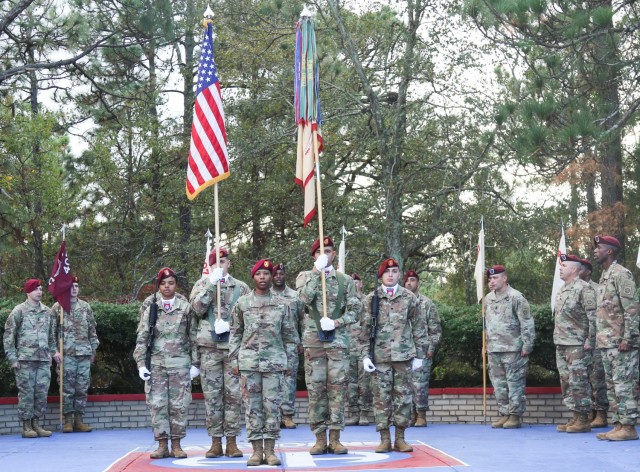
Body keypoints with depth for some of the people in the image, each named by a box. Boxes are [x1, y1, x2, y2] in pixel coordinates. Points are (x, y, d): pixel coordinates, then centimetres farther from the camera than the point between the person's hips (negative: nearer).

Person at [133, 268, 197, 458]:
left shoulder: (185, 308, 5)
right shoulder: (151, 309, 5)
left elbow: (193, 337, 7)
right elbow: (141, 337, 4)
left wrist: (194, 363, 2)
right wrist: (141, 364, -3)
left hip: (180, 363, 0)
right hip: (157, 363, 1)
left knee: (179, 405, 0)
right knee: (157, 404, -1)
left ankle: (176, 444, 9)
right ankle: (162, 445, 7)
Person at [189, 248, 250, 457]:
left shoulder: (241, 287, 11)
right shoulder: (202, 284, 10)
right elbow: (198, 308, -7)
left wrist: (230, 324, -7)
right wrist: (211, 284, -11)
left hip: (234, 346, 0)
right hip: (209, 347, 0)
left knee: (233, 394, -1)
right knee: (212, 395, 1)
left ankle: (231, 441, 5)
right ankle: (216, 442, 7)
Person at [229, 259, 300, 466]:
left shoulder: (281, 304, 5)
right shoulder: (242, 303, 6)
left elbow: (290, 335, 9)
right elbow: (235, 333, 9)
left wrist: (288, 361, 5)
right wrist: (234, 360, 4)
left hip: (274, 362, 0)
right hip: (249, 362, 0)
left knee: (272, 406, 0)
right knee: (252, 406, 1)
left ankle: (270, 450, 7)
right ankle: (256, 450, 7)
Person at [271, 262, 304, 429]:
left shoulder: (295, 296, 9)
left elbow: (302, 320, 9)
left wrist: (301, 342, 3)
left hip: (290, 343, 0)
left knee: (290, 378, -2)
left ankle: (288, 415, 1)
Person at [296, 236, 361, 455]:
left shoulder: (345, 280, 11)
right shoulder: (305, 277, 9)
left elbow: (355, 310, 5)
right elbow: (303, 299, -12)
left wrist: (336, 322, -11)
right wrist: (317, 271, -13)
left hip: (338, 340, 1)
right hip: (313, 341, -1)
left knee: (337, 387, -1)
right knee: (316, 389, 0)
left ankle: (335, 438, 5)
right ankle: (320, 439, 6)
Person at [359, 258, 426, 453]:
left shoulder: (409, 298, 5)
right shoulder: (371, 299, 4)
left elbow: (419, 327, 7)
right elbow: (365, 329, 5)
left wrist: (419, 355, 2)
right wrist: (365, 355, -2)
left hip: (404, 355, 1)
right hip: (380, 356, 0)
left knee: (403, 396, 3)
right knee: (381, 397, 0)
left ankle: (400, 439, 11)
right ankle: (384, 439, 7)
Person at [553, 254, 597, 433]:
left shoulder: (584, 289, -10)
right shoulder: (562, 290, 17)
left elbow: (593, 317, -15)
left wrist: (590, 341, -18)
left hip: (577, 345, -9)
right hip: (561, 345, 9)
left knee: (578, 382, -7)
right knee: (566, 382, 10)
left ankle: (583, 420, -3)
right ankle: (575, 418, 15)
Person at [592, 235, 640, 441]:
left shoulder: (621, 274, -10)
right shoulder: (604, 276, 17)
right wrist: (599, 338, 16)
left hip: (620, 342, -9)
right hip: (607, 343, 9)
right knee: (612, 386, 10)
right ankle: (618, 425, 13)